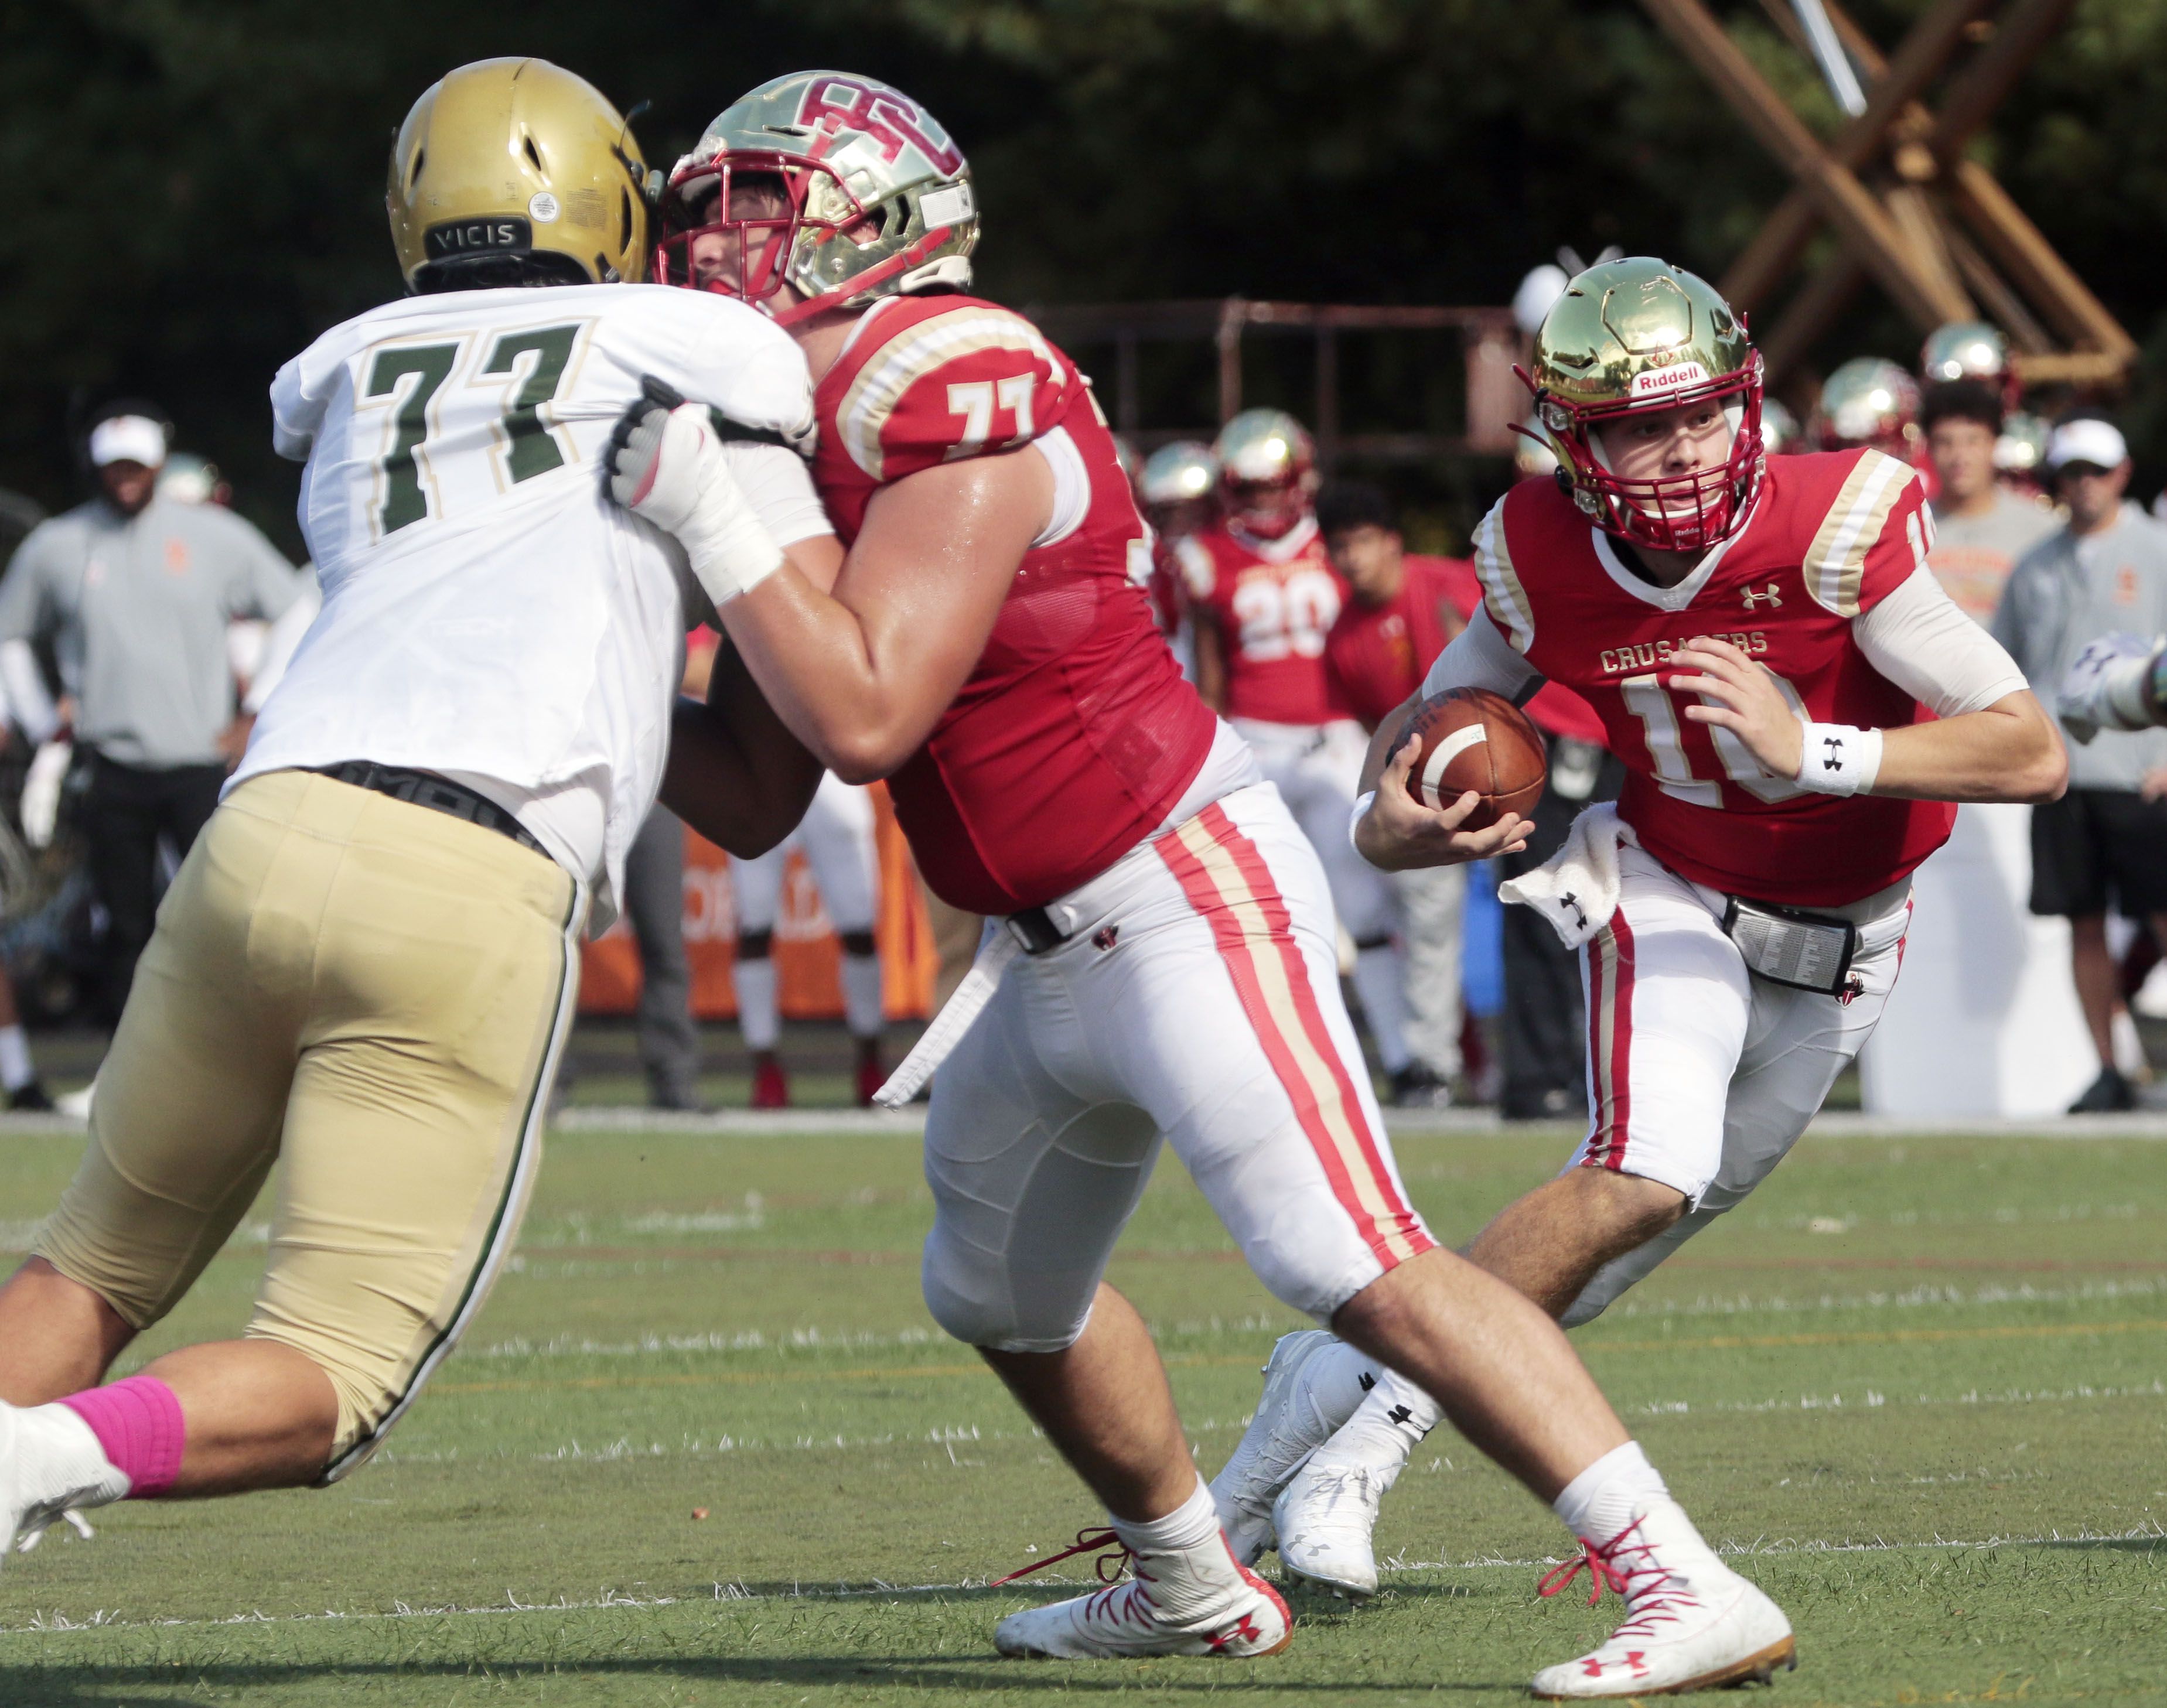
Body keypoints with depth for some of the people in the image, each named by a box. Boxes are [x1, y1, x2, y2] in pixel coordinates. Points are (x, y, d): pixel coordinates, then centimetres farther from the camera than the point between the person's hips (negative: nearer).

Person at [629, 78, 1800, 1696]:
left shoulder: (954, 407, -20)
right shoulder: (821, 406, 9)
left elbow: (865, 717, -26)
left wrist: (708, 518, -23)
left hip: (1186, 897, -11)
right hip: (1059, 947, 11)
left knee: (1364, 1268, -20)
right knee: (1004, 1294, 25)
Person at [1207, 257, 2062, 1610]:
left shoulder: (1834, 532, -29)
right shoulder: (1547, 566, -19)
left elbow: (2035, 754, -31)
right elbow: (1428, 722, 1)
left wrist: (1813, 752, -43)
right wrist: (1391, 822, -23)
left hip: (1833, 945, 1)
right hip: (1670, 893, -1)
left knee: (1646, 1222, 9)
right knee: (1651, 1172, -25)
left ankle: (1347, 1378, 25)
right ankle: (1365, 1425, -15)